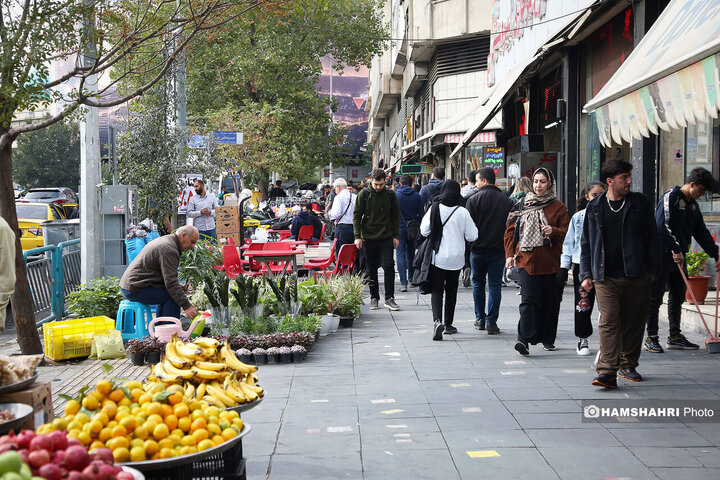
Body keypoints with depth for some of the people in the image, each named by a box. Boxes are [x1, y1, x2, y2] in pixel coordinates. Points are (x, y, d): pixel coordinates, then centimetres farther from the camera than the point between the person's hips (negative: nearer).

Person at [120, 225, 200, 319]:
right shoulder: (169, 248, -17)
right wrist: (187, 306, -22)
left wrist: (177, 286, 12)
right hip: (135, 290, -11)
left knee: (165, 294, 21)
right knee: (173, 297, -14)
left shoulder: (165, 240, 17)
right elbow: (170, 282, -23)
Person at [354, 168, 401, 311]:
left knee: (389, 266, -8)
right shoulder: (364, 194, -2)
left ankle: (389, 298, 0)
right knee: (371, 270, 6)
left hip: (386, 238, 0)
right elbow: (356, 215, 0)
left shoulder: (390, 194, 2)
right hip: (368, 238, 0)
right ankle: (374, 297, 17)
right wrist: (357, 236, -7)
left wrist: (396, 236, 4)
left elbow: (396, 216, 9)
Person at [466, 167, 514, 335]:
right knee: (495, 285, 3)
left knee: (478, 283, 14)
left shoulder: (474, 199, -7)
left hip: (478, 249, -1)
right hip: (498, 250, 1)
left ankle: (480, 319, 19)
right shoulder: (506, 201, 2)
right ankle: (491, 322, -1)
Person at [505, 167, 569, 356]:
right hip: (527, 260, 0)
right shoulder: (522, 205, 10)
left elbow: (567, 232, 3)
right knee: (528, 300, -12)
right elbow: (510, 230, 12)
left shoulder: (558, 207, 6)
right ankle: (524, 339, -19)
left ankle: (548, 339, 23)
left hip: (551, 262, 1)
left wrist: (553, 231, -18)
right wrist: (509, 254, 1)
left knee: (551, 301, 8)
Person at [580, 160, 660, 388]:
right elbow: (586, 243, 12)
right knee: (608, 323, -11)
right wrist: (586, 274, 6)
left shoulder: (640, 203, 6)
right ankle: (607, 371, -15)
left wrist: (651, 269, 3)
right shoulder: (594, 208, 7)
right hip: (606, 278, -1)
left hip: (638, 276, 1)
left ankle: (628, 365, 25)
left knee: (634, 322, 9)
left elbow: (652, 238, 8)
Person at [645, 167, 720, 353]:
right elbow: (662, 226, -22)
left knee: (678, 297, 11)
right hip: (663, 254, -9)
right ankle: (651, 338, 1)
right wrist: (675, 249, -24)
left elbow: (701, 233, 19)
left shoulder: (693, 205, 16)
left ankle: (675, 337, 20)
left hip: (679, 256, 9)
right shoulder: (670, 197, -10)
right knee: (655, 297, -3)